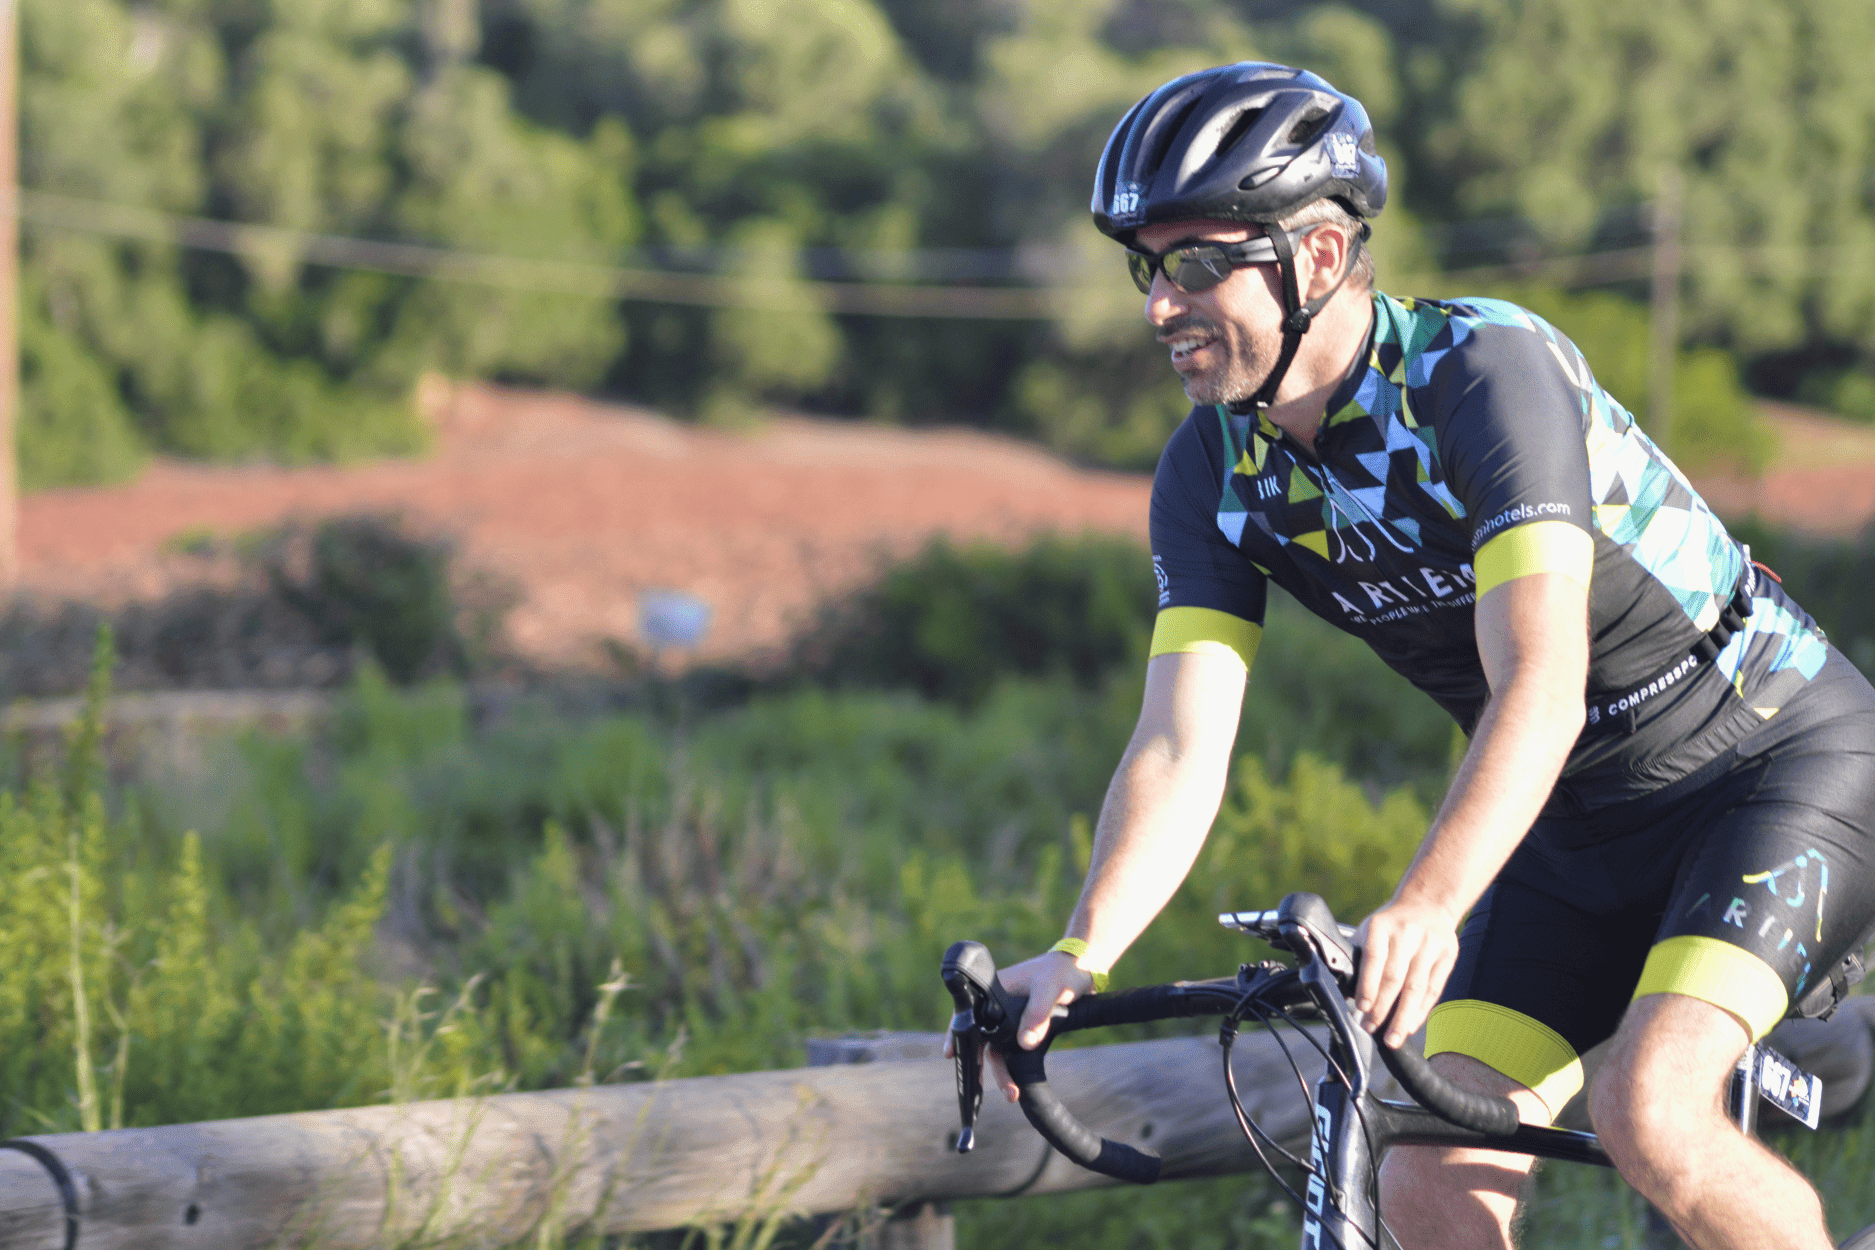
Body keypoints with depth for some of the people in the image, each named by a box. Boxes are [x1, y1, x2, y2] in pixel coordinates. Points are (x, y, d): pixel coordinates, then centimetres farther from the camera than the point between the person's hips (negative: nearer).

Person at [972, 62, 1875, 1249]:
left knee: (1650, 1115, -28)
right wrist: (1078, 956, -34)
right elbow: (1181, 749, -16)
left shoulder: (1488, 369, -28)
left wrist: (1426, 910, -54)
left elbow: (1540, 687, -39)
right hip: (1580, 827, 7)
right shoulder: (1214, 471, -8)